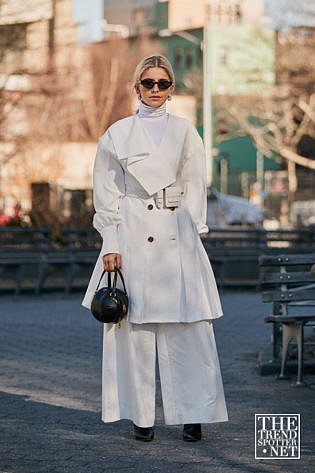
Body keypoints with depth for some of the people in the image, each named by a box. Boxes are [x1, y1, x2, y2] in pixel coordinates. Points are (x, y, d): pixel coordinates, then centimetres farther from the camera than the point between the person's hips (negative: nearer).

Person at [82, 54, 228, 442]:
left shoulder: (185, 132, 10)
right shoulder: (118, 134, 8)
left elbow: (194, 188, 9)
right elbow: (106, 193, 6)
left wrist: (190, 235, 0)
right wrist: (111, 244, -2)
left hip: (176, 237, 1)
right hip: (132, 235, 0)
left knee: (187, 326, -4)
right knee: (135, 325, -1)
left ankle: (192, 414, 3)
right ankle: (141, 416, 8)